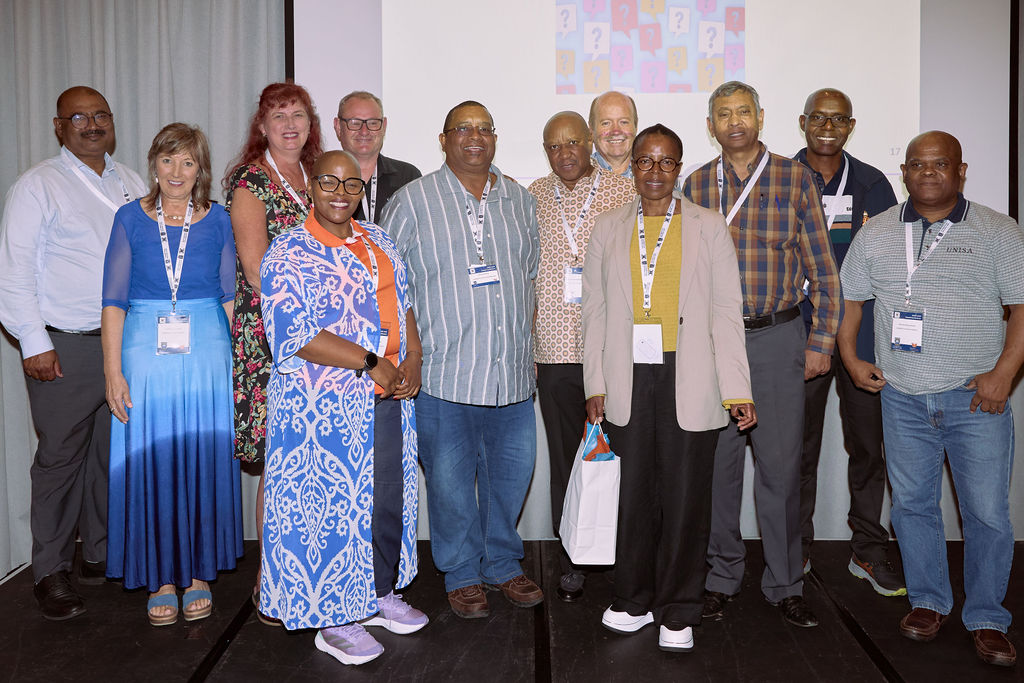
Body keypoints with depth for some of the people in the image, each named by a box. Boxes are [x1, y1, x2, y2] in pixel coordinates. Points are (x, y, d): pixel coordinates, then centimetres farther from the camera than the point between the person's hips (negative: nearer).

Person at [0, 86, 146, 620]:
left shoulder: (131, 184, 14)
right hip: (65, 348, -5)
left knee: (114, 453, 11)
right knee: (60, 458, 0)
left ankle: (101, 555, 26)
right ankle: (51, 572, 13)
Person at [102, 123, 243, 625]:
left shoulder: (218, 220, 5)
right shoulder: (131, 219, 4)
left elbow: (231, 295, 7)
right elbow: (114, 300, 2)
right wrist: (112, 370, -5)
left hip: (208, 353, 1)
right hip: (145, 353, 0)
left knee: (204, 463, 5)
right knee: (150, 464, 3)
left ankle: (198, 572, 20)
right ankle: (160, 577, 18)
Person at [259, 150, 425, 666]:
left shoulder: (377, 241, 12)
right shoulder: (289, 253, -11)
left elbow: (403, 301, 17)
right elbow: (298, 335, -20)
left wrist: (413, 358, 0)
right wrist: (372, 363, -19)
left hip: (388, 399, 7)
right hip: (326, 408, -7)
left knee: (390, 498, 15)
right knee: (332, 506, 2)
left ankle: (380, 593, 34)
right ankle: (333, 619, 19)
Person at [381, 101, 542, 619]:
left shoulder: (521, 201, 11)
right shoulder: (412, 201, -1)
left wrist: (524, 337, 13)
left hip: (512, 374, 4)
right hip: (444, 376, -4)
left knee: (511, 474, 13)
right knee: (451, 481, 6)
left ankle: (502, 564, 33)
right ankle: (461, 574, 26)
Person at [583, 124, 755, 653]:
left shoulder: (708, 227, 6)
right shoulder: (608, 228, 11)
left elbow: (726, 311, 1)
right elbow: (595, 309, 10)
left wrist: (737, 390, -5)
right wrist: (595, 384, 4)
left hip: (689, 384, -1)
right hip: (627, 383, 2)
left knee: (685, 499, 4)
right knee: (633, 495, 7)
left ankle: (677, 613, 19)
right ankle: (633, 600, 25)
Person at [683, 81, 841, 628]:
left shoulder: (795, 179, 2)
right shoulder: (696, 184, 7)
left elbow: (822, 268, 2)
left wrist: (821, 341, -2)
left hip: (777, 338, -1)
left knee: (780, 464, 2)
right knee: (717, 462, 7)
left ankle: (784, 584, 18)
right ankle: (721, 577, 22)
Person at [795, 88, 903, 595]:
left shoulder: (872, 184, 9)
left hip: (861, 335, 2)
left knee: (867, 444, 7)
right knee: (799, 448, 6)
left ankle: (868, 552, 22)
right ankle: (796, 550, 21)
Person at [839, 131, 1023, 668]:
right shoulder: (875, 234, 8)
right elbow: (848, 297, 15)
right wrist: (850, 358, 6)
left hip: (976, 398, -2)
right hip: (903, 397, 3)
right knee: (912, 503, 10)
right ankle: (928, 602, 27)